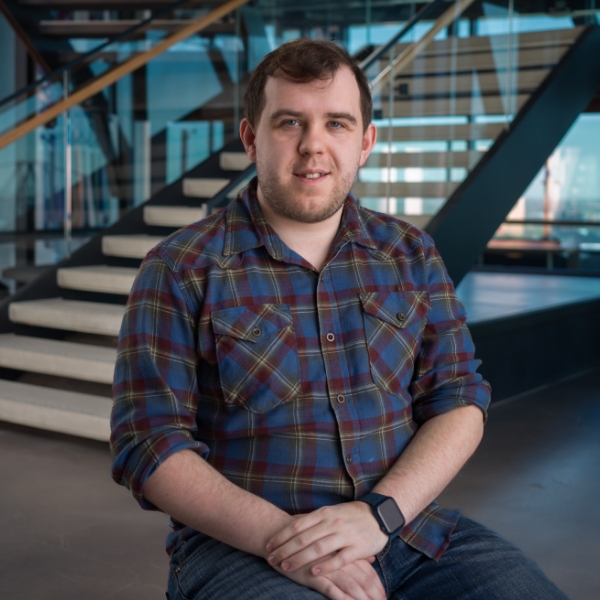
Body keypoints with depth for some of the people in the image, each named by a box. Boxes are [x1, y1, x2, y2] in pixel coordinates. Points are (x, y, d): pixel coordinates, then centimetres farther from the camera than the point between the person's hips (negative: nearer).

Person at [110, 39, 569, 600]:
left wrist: (380, 513, -12)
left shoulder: (411, 255, 11)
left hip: (408, 528, 4)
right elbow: (149, 443, -5)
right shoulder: (180, 270, 0)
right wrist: (279, 535, -17)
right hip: (239, 547, -3)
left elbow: (459, 400, 5)